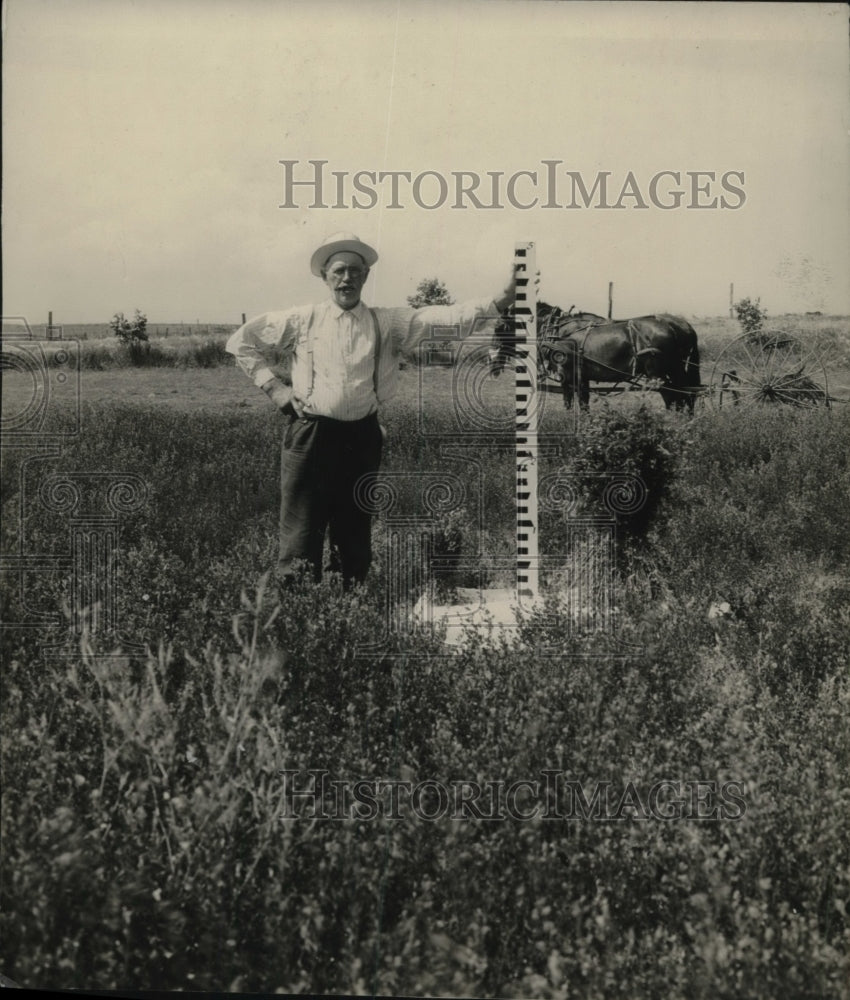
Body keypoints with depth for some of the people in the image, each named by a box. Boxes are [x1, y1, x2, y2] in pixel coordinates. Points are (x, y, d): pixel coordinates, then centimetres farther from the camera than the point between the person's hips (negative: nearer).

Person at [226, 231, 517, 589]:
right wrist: (273, 386, 5)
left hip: (361, 438, 2)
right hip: (310, 435, -2)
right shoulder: (302, 320, 6)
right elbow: (242, 341, 14)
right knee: (301, 530, -3)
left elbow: (439, 318, -3)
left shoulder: (387, 324, 8)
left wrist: (500, 302, -16)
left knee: (355, 532, 10)